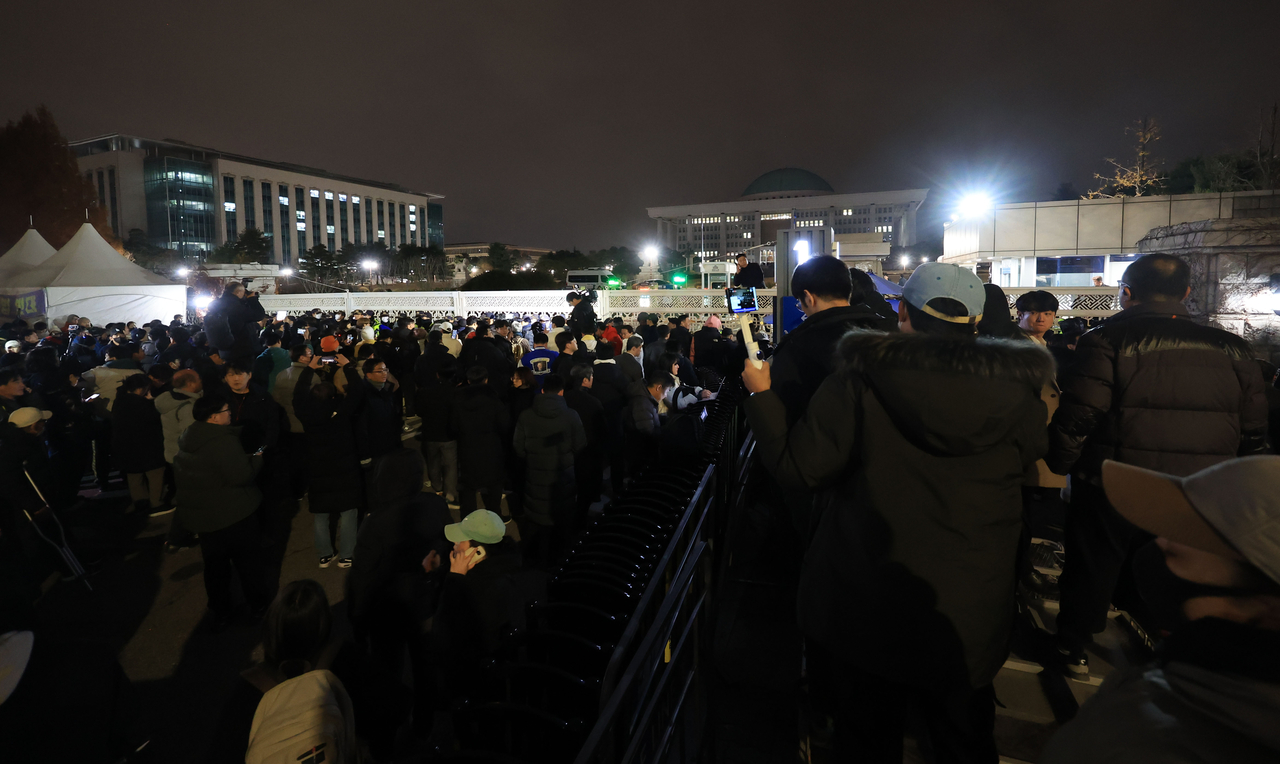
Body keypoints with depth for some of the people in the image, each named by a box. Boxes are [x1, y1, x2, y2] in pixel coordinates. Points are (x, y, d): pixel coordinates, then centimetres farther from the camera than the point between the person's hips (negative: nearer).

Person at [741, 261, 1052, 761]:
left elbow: (797, 469, -18)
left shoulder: (860, 378, -20)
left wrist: (761, 395, -5)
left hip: (868, 611, -2)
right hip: (971, 614, 3)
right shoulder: (1018, 390, -12)